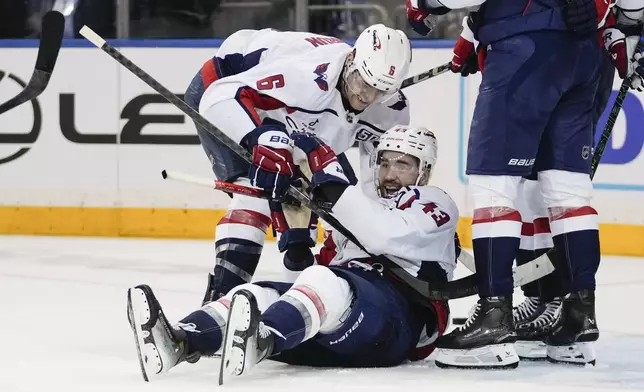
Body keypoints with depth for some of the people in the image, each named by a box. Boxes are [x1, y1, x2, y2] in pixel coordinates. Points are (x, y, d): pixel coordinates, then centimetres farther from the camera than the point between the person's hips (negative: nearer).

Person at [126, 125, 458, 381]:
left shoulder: (437, 206, 13)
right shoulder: (358, 212, 36)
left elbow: (386, 236, -10)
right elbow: (307, 277, 29)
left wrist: (329, 181, -15)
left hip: (399, 318, -7)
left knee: (323, 283, -35)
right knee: (259, 293, -18)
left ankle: (260, 341, -67)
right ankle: (179, 341, -47)